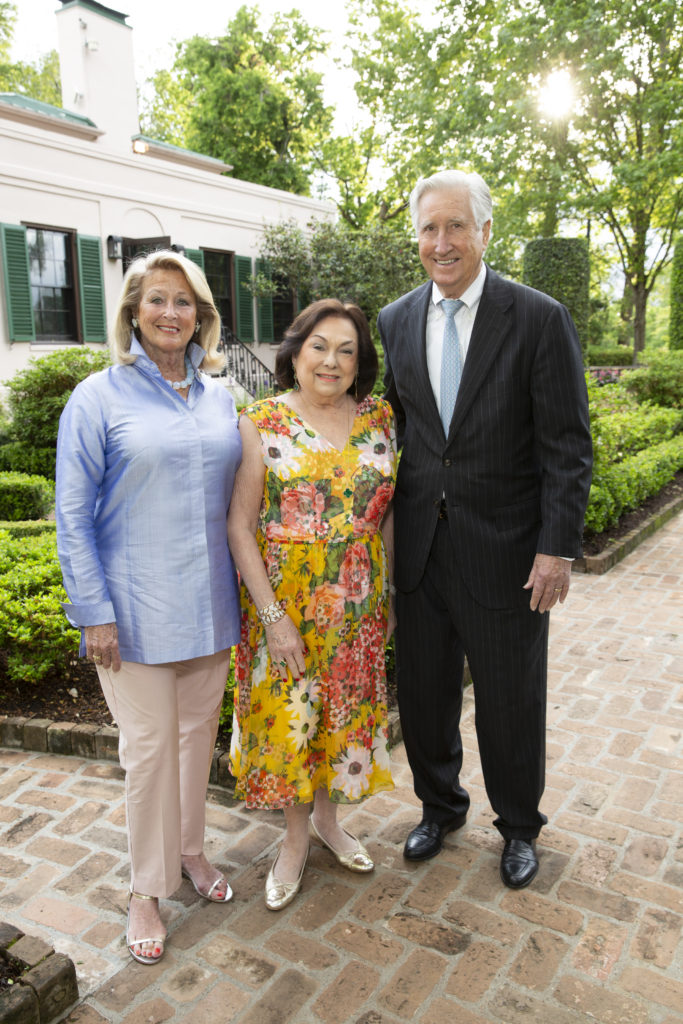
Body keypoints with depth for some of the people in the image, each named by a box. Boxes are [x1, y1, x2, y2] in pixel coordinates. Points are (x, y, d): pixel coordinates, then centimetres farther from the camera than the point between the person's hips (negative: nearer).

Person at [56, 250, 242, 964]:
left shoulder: (220, 398, 7)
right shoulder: (99, 398, -6)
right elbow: (72, 515, -7)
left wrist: (246, 585, 10)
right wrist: (94, 611, -11)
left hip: (209, 604, 4)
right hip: (137, 610, -4)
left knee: (198, 731, 16)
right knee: (149, 744, 5)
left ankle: (189, 849, 39)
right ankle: (146, 888, 26)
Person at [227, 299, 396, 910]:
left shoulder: (379, 419, 1)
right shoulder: (262, 424, -9)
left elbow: (388, 513, 7)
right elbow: (240, 526, -11)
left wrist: (388, 594, 7)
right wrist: (272, 615, -15)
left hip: (356, 606, 3)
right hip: (284, 602, -3)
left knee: (346, 709, 16)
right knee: (287, 713, 9)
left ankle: (327, 815, 42)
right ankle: (296, 835, 33)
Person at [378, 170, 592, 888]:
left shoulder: (540, 319, -8)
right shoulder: (395, 321, 5)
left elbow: (568, 446, -8)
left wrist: (558, 548, -13)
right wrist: (383, 524, 7)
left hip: (504, 549, -3)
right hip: (418, 549, 4)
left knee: (510, 702, 12)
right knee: (423, 693, 17)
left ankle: (518, 827, 39)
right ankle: (440, 807, 43)